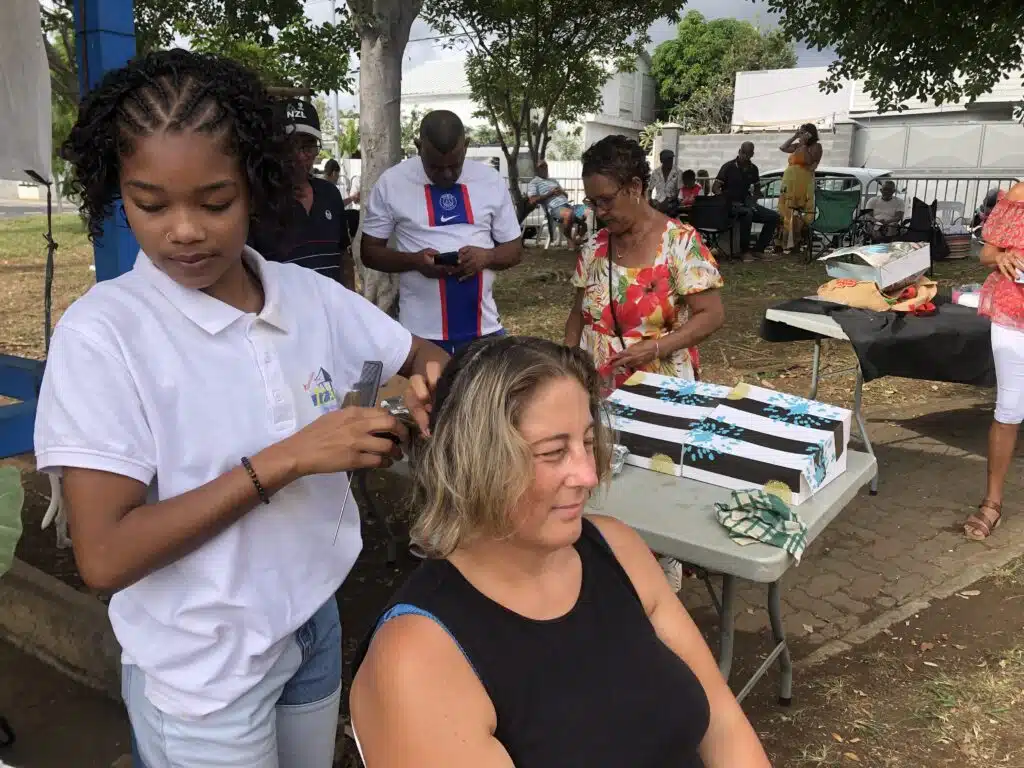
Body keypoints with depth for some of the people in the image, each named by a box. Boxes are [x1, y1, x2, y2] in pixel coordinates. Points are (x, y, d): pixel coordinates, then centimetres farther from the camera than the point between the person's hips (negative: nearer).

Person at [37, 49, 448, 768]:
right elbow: (105, 558, -21)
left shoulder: (311, 294, -6)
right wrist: (284, 460, -27)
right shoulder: (101, 331, -19)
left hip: (315, 621, 5)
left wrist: (425, 385, -15)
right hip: (201, 668, -4)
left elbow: (422, 357, 8)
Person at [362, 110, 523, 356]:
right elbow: (370, 252, 4)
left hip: (484, 327, 2)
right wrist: (414, 260, -15)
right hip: (420, 331, -2)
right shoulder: (391, 182, -1)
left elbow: (514, 249, 10)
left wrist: (486, 256, -13)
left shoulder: (492, 180, 4)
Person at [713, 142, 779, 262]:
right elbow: (716, 188, -8)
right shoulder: (729, 167, -5)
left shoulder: (753, 169, 11)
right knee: (747, 213, -39)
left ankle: (758, 250, -5)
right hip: (731, 205, -6)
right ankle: (745, 251, -28)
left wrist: (753, 200, 1)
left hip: (747, 204, 6)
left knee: (774, 217, -11)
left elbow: (757, 189, 23)